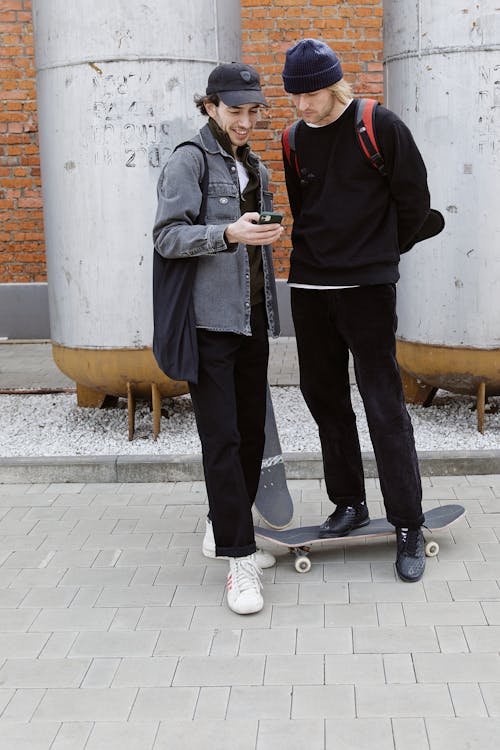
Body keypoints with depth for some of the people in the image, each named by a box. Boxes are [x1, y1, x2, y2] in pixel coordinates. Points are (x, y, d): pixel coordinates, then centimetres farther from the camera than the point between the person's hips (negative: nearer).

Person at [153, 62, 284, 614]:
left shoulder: (256, 169, 18)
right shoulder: (189, 161, -4)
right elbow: (166, 236, -12)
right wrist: (228, 233, -26)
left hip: (252, 321, 7)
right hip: (209, 322, -7)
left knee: (251, 431, 10)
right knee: (222, 438, -8)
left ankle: (223, 530, 27)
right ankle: (239, 559, -4)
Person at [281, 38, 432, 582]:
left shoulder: (380, 127, -7)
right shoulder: (297, 139, 9)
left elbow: (413, 200, 0)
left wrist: (380, 252, 9)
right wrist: (319, 253, 15)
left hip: (366, 287, -5)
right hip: (309, 286, 6)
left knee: (383, 404, -5)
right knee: (323, 397, 10)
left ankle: (408, 527, 3)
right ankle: (349, 504, 25)